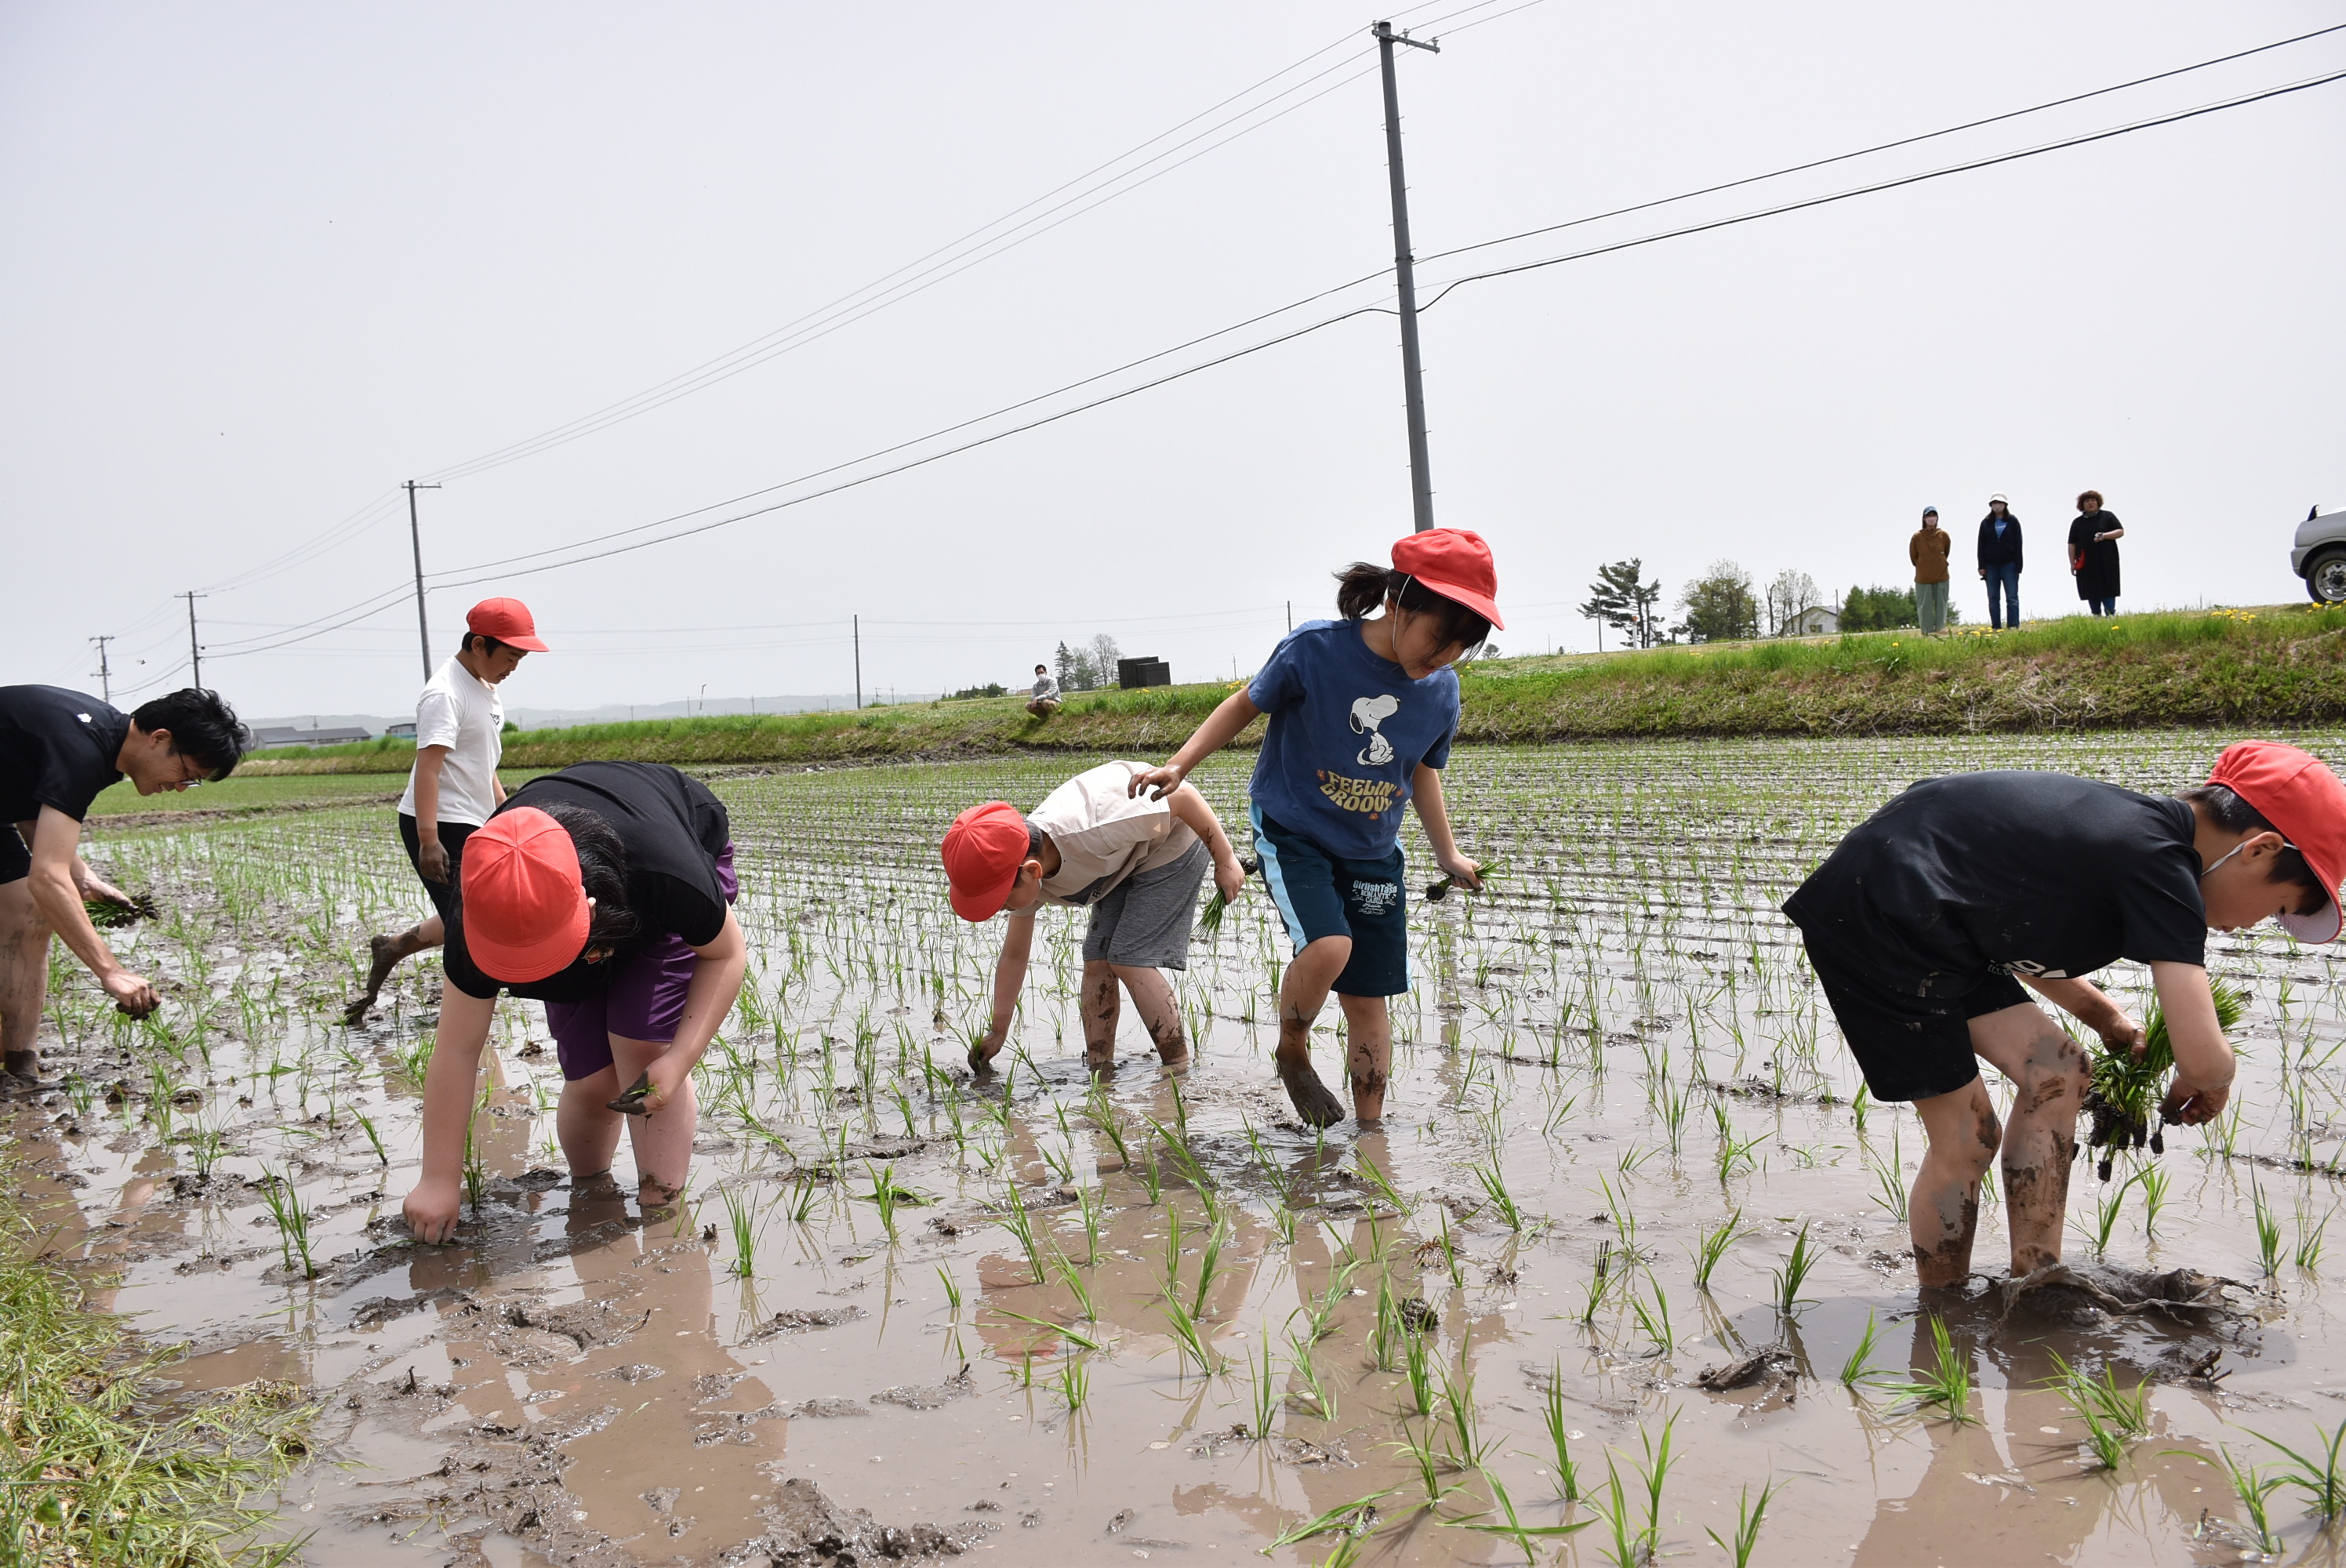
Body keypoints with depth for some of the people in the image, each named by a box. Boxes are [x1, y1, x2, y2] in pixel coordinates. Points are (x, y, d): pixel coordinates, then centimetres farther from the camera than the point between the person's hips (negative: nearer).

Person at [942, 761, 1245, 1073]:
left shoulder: (1092, 830, -42)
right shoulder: (1023, 878, -17)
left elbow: (1182, 795, -31)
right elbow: (1014, 956, -1)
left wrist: (1225, 860, -20)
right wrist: (997, 1032, 4)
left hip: (1176, 843, -7)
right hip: (1125, 863, 7)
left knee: (1129, 960, -14)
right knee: (1097, 961, -1)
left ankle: (1180, 1069, -4)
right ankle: (1099, 1071, 9)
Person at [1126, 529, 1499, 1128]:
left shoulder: (1441, 690, -6)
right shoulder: (1314, 650, -20)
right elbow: (1246, 705, -4)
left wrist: (1448, 856, 16)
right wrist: (1179, 766, -12)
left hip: (1373, 852, 4)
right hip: (1292, 833, -4)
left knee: (1367, 998, 4)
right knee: (1328, 946, -27)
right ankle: (1292, 1055, 2)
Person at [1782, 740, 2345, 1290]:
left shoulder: (2139, 824, 13)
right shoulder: (2162, 864, -16)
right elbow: (2203, 1058, -20)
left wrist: (2105, 1017, 24)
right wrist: (2209, 1084, 3)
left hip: (1919, 928, 10)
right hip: (1872, 919, -10)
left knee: (2055, 1072, 9)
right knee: (1966, 1138, -2)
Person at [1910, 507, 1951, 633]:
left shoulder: (1944, 535, -3)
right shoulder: (1917, 536, -8)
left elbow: (1947, 551, 14)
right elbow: (1913, 555, 4)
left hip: (1941, 576, 2)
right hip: (1923, 578, -2)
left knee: (1941, 604, 6)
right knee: (1925, 606, 1)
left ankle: (1940, 631, 14)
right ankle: (1927, 633, 7)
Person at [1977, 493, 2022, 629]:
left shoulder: (2013, 521, 2)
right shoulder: (1986, 523, 8)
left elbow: (2018, 545, -1)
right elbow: (1981, 546, 6)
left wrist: (2018, 566, -7)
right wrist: (1981, 566, -1)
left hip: (2009, 564, -2)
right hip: (1991, 566, 2)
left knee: (2012, 597, -2)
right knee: (1993, 599, 3)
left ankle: (2013, 627, -3)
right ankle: (1996, 628, 6)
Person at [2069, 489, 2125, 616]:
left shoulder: (2107, 516, 7)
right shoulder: (2077, 522, 12)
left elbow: (2121, 532, 1)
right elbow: (2072, 544, 10)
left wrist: (2104, 536, -16)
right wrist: (2072, 563, 2)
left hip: (2106, 562, -2)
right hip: (2086, 565, 2)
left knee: (2108, 590, -5)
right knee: (2091, 592, 2)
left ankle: (2110, 616, -4)